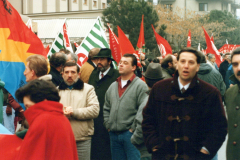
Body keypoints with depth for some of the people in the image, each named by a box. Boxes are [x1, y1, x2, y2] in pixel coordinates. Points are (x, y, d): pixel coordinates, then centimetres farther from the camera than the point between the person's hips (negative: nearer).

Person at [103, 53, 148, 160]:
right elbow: (106, 108, 22)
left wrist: (133, 128, -14)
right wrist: (108, 125, 10)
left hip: (130, 134, -6)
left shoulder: (140, 85, -7)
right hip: (114, 134, 6)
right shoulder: (113, 86, 15)